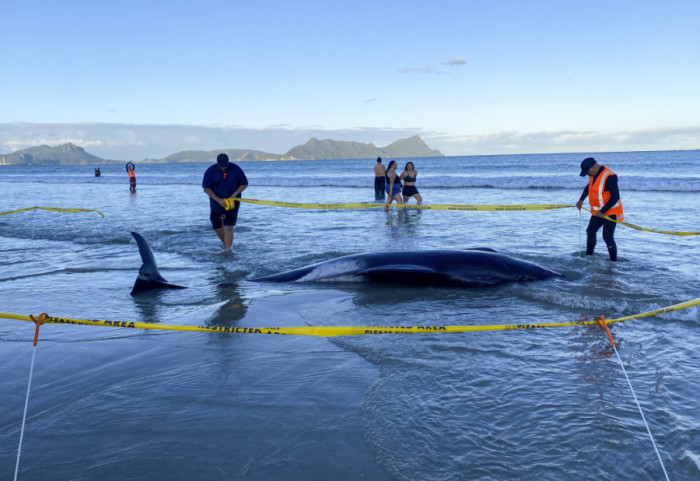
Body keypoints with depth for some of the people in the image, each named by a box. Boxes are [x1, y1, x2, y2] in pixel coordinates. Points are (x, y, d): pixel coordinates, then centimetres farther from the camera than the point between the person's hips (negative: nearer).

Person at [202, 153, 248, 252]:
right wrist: (219, 200, -17)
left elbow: (244, 184, 1)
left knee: (228, 228, -12)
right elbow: (206, 189, -7)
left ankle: (227, 251, -10)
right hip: (216, 202, 2)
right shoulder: (211, 171, -8)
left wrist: (234, 195, -14)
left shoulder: (236, 169, -9)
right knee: (217, 228, 10)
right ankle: (227, 245, 33)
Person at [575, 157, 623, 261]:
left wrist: (603, 211, -27)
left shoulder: (609, 177, -27)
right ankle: (588, 256, 32)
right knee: (590, 232, 16)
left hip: (610, 212, -9)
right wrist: (581, 200, 12)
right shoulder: (594, 174, 1)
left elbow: (615, 197, -27)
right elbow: (589, 187, 22)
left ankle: (614, 261, 0)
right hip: (598, 212, 9)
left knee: (608, 237, -10)